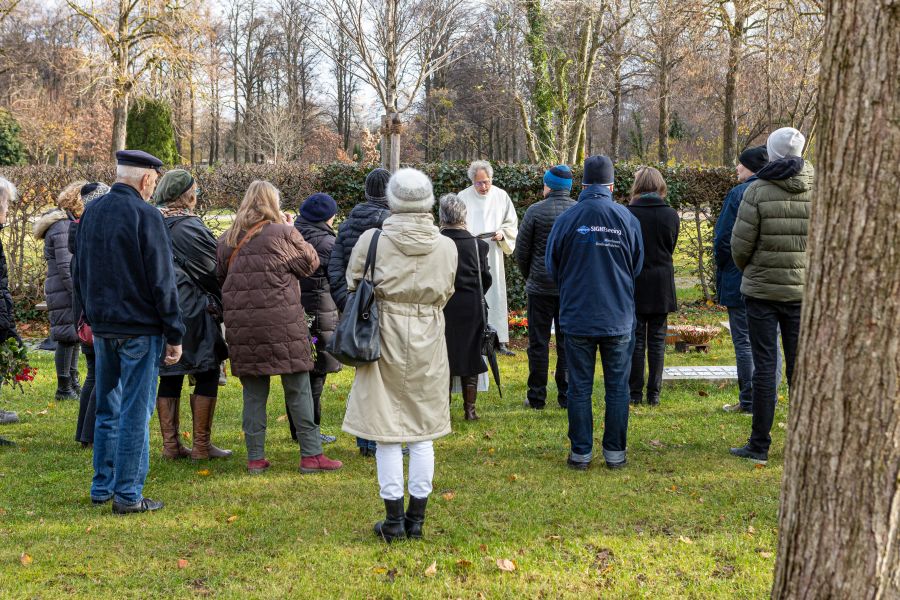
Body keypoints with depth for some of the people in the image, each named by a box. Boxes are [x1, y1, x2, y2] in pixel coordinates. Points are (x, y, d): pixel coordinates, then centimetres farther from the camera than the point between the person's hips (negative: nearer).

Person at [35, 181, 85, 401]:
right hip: (65, 292, -10)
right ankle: (64, 389, 0)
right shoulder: (62, 226, -15)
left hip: (70, 292, 10)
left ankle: (72, 383, 23)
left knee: (73, 337, 15)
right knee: (68, 337, -6)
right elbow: (65, 266, -20)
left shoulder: (69, 223, 18)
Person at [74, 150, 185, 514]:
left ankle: (102, 487, 23)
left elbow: (80, 272, 17)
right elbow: (162, 280, -14)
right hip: (140, 329, -7)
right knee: (135, 413, -2)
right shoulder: (145, 216, -13)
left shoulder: (91, 212, 9)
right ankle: (128, 495, 1)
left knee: (107, 410, 17)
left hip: (102, 327, 7)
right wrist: (174, 334, -9)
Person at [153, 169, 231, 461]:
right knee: (207, 375, 3)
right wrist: (219, 305, 6)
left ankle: (170, 444, 13)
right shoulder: (189, 227, -12)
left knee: (169, 377, 10)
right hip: (193, 311, -7)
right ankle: (201, 444, 3)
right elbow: (212, 270, -7)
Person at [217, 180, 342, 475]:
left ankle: (255, 457, 12)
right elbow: (311, 263, 5)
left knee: (253, 392, 10)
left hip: (240, 323, 4)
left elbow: (220, 279, 15)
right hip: (281, 322, -4)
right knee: (298, 389, 4)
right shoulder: (282, 233, -6)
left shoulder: (227, 240, 9)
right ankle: (311, 454, 6)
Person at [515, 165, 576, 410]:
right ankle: (567, 396, 10)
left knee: (538, 343, 5)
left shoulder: (535, 211, -7)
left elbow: (521, 251, -1)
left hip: (540, 288, -2)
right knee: (568, 342, 8)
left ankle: (537, 396, 8)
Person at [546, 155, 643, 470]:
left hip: (577, 317, -1)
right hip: (618, 317, 1)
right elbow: (637, 267, 8)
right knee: (617, 387, 9)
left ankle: (581, 453, 10)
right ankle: (615, 452, 12)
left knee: (579, 387, 7)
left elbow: (552, 267, 4)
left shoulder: (566, 219, -8)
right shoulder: (628, 218, -5)